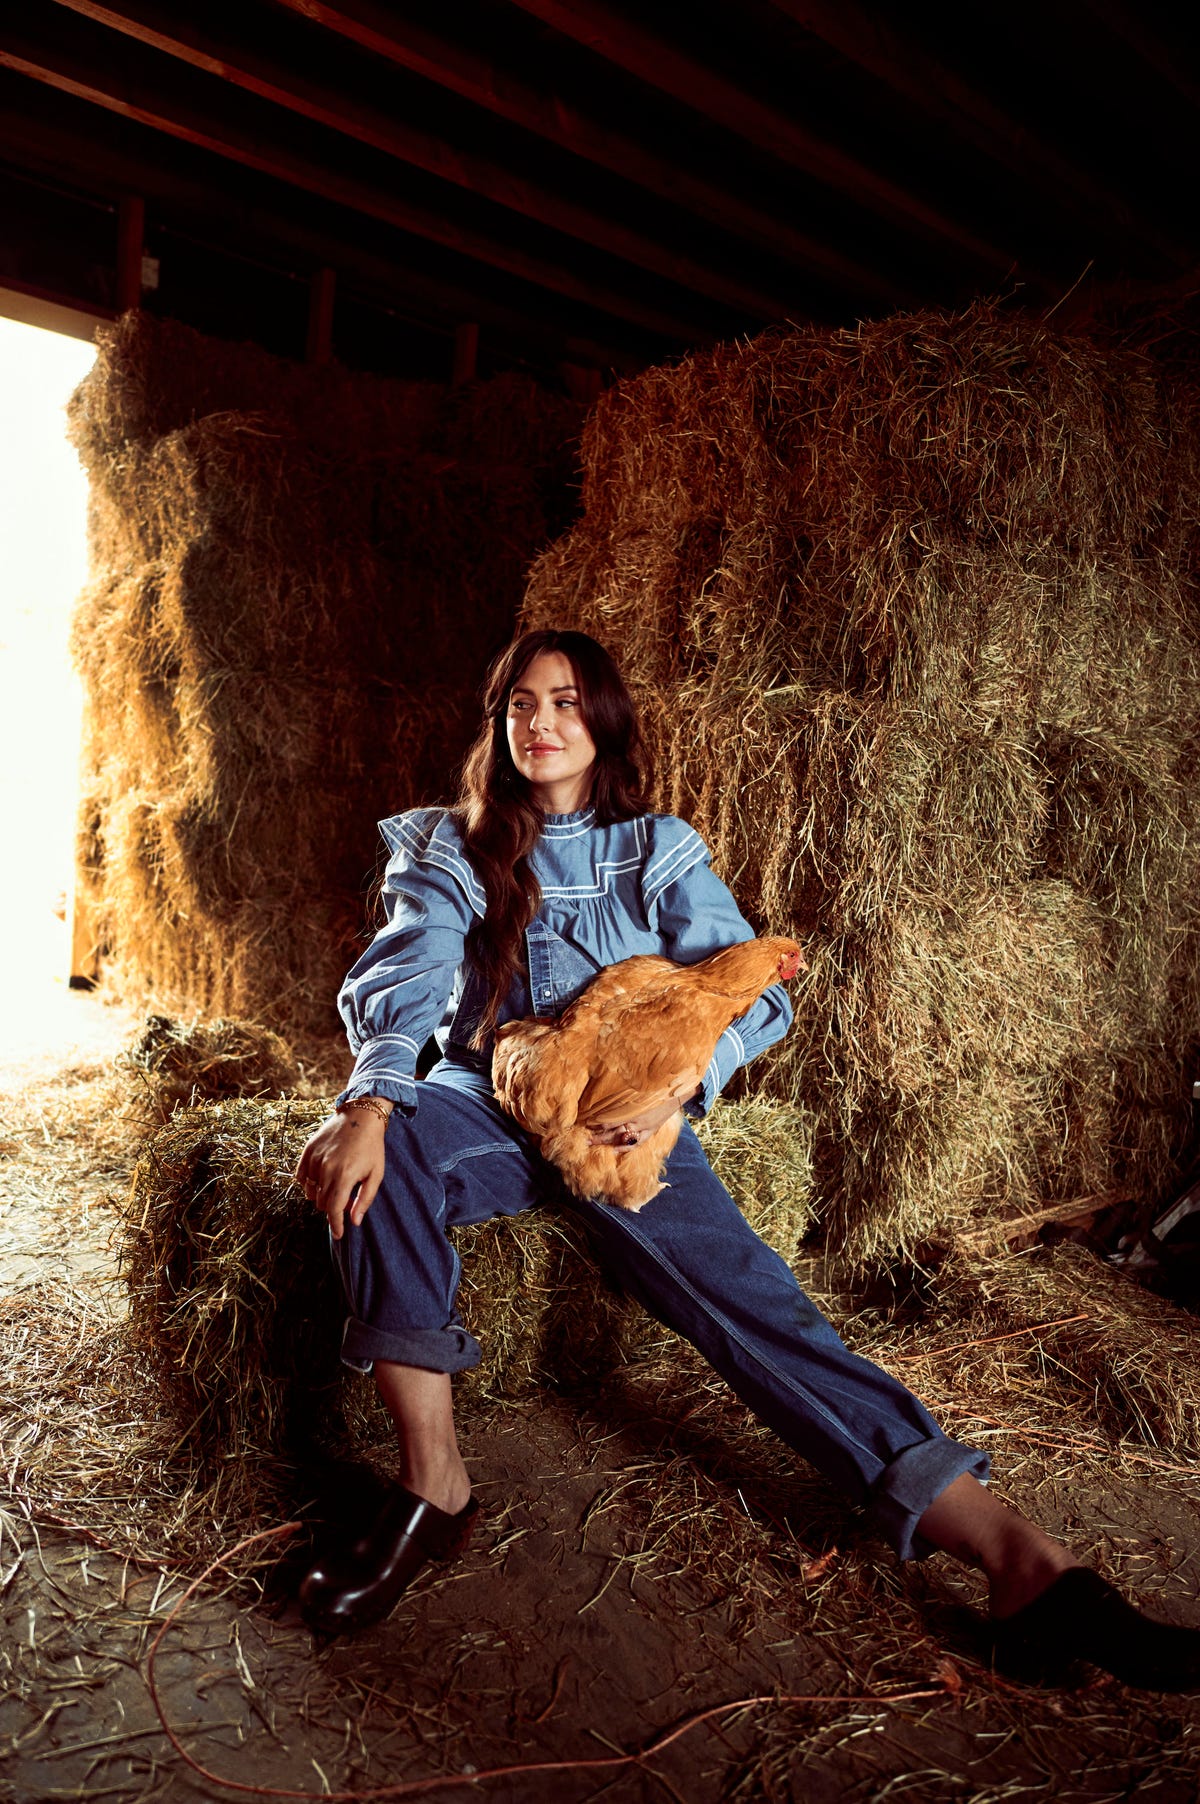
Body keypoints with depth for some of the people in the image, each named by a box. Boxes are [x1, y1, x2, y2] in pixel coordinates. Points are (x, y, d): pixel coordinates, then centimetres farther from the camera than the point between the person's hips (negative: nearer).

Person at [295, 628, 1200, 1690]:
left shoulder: (658, 849, 10)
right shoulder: (448, 846, 9)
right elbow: (402, 982, -8)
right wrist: (367, 1102, -30)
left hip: (621, 1117, -1)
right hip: (487, 1102, 1)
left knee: (740, 1290, -24)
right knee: (380, 1151, -33)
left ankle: (1010, 1551, -35)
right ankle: (433, 1486, -30)